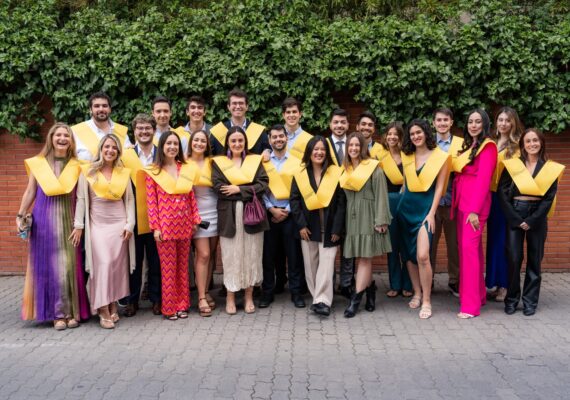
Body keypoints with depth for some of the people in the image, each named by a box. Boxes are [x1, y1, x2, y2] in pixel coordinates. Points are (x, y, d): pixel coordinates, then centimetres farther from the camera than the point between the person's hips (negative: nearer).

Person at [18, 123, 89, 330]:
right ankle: (57, 313, 5)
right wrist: (20, 215, 3)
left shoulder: (76, 166, 5)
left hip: (69, 220, 0)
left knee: (70, 264, 0)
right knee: (49, 265, 0)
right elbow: (30, 192, 10)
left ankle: (72, 312, 8)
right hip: (44, 220, 0)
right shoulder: (38, 163, 5)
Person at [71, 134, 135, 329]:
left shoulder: (124, 172, 7)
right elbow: (81, 199, 0)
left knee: (117, 264, 3)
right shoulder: (88, 171, 1)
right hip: (97, 224, -2)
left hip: (119, 223, 2)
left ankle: (113, 306, 12)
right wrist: (78, 225, -4)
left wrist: (130, 224, -1)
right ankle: (103, 311, -6)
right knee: (102, 264, -9)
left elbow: (130, 200, 7)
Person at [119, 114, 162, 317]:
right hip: (133, 217, 0)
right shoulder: (125, 155, 2)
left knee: (156, 260, 7)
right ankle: (131, 300, 18)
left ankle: (156, 299, 18)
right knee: (133, 260, 7)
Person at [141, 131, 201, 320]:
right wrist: (155, 227, -10)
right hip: (165, 225, -4)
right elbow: (151, 201, -5)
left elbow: (191, 197, 10)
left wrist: (195, 220, 7)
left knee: (183, 266, 10)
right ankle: (169, 307, 11)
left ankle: (182, 304, 21)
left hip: (184, 224, 4)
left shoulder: (187, 169, 8)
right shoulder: (153, 172, -3)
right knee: (168, 267, 1)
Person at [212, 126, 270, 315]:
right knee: (231, 255, 2)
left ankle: (249, 296, 15)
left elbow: (263, 184, -2)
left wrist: (238, 189, -12)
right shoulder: (219, 162, 6)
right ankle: (230, 296, 12)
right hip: (229, 215, -1)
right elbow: (218, 187, -7)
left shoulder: (255, 160, 10)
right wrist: (249, 191, -9)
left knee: (251, 255, 5)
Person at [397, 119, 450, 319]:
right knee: (409, 254, 9)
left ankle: (426, 301, -4)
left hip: (426, 207, -5)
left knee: (422, 256, -16)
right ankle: (417, 293, 23)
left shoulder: (441, 157, -4)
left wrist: (431, 213, -9)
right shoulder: (406, 155, 8)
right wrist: (402, 200, 12)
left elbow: (439, 187, -5)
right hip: (406, 207, 5)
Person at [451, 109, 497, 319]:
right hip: (461, 202, 8)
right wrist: (456, 204, 2)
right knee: (468, 248, 11)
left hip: (475, 203, -8)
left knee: (469, 247, -13)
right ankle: (479, 294, 22)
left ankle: (470, 304, -11)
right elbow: (460, 175, 12)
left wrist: (475, 210, -19)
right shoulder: (467, 146, 18)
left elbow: (484, 179, -13)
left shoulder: (488, 146, -6)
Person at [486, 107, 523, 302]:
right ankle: (493, 283, 19)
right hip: (492, 195, 5)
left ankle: (504, 284, 8)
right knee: (492, 238, 10)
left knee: (504, 240, -1)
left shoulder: (517, 145, -4)